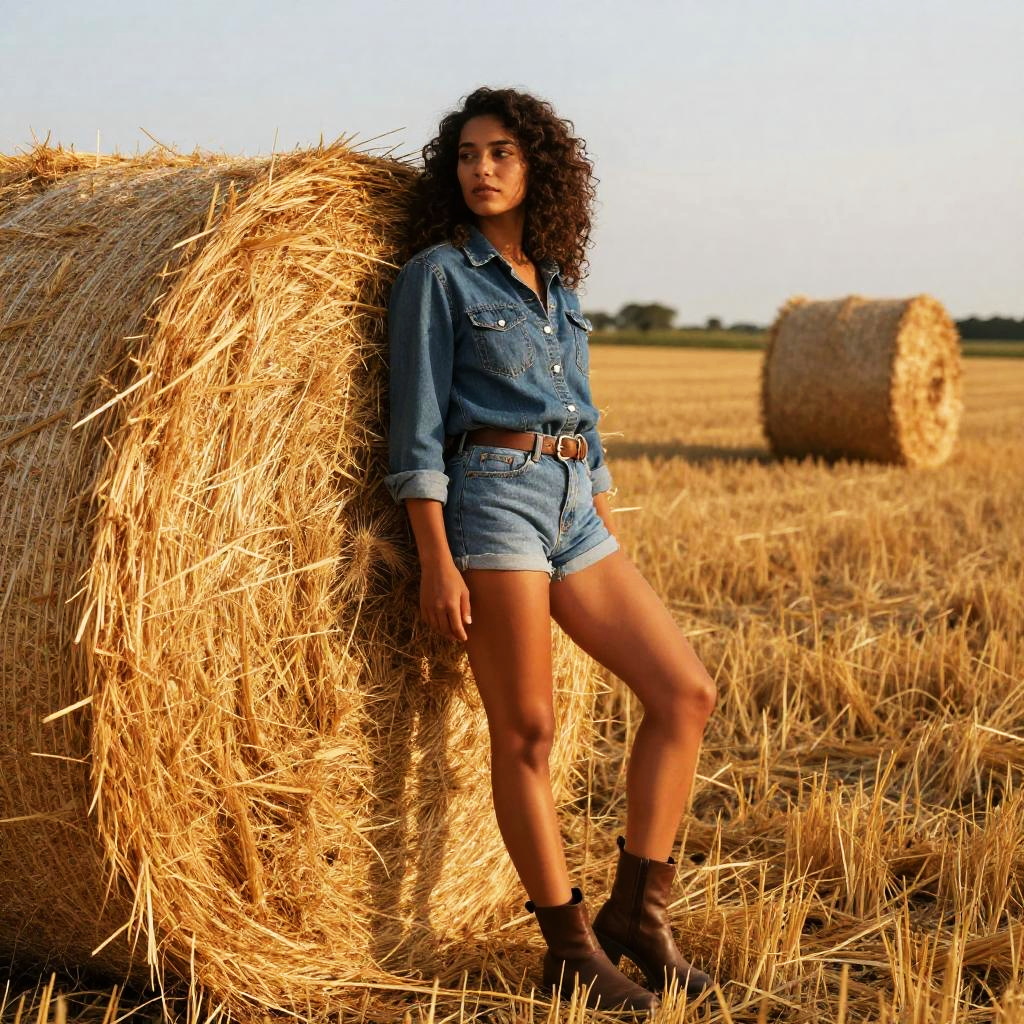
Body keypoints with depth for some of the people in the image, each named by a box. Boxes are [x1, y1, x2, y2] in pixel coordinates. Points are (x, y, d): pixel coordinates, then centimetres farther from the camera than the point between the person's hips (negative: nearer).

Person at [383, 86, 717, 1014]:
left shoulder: (558, 281, 18)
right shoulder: (438, 273, -2)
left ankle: (636, 912, 12)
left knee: (686, 692, 2)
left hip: (576, 509, 7)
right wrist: (436, 559, -14)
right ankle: (571, 948, 10)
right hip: (492, 496, -7)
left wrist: (612, 539, 18)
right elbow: (418, 425, -8)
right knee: (526, 731, -4)